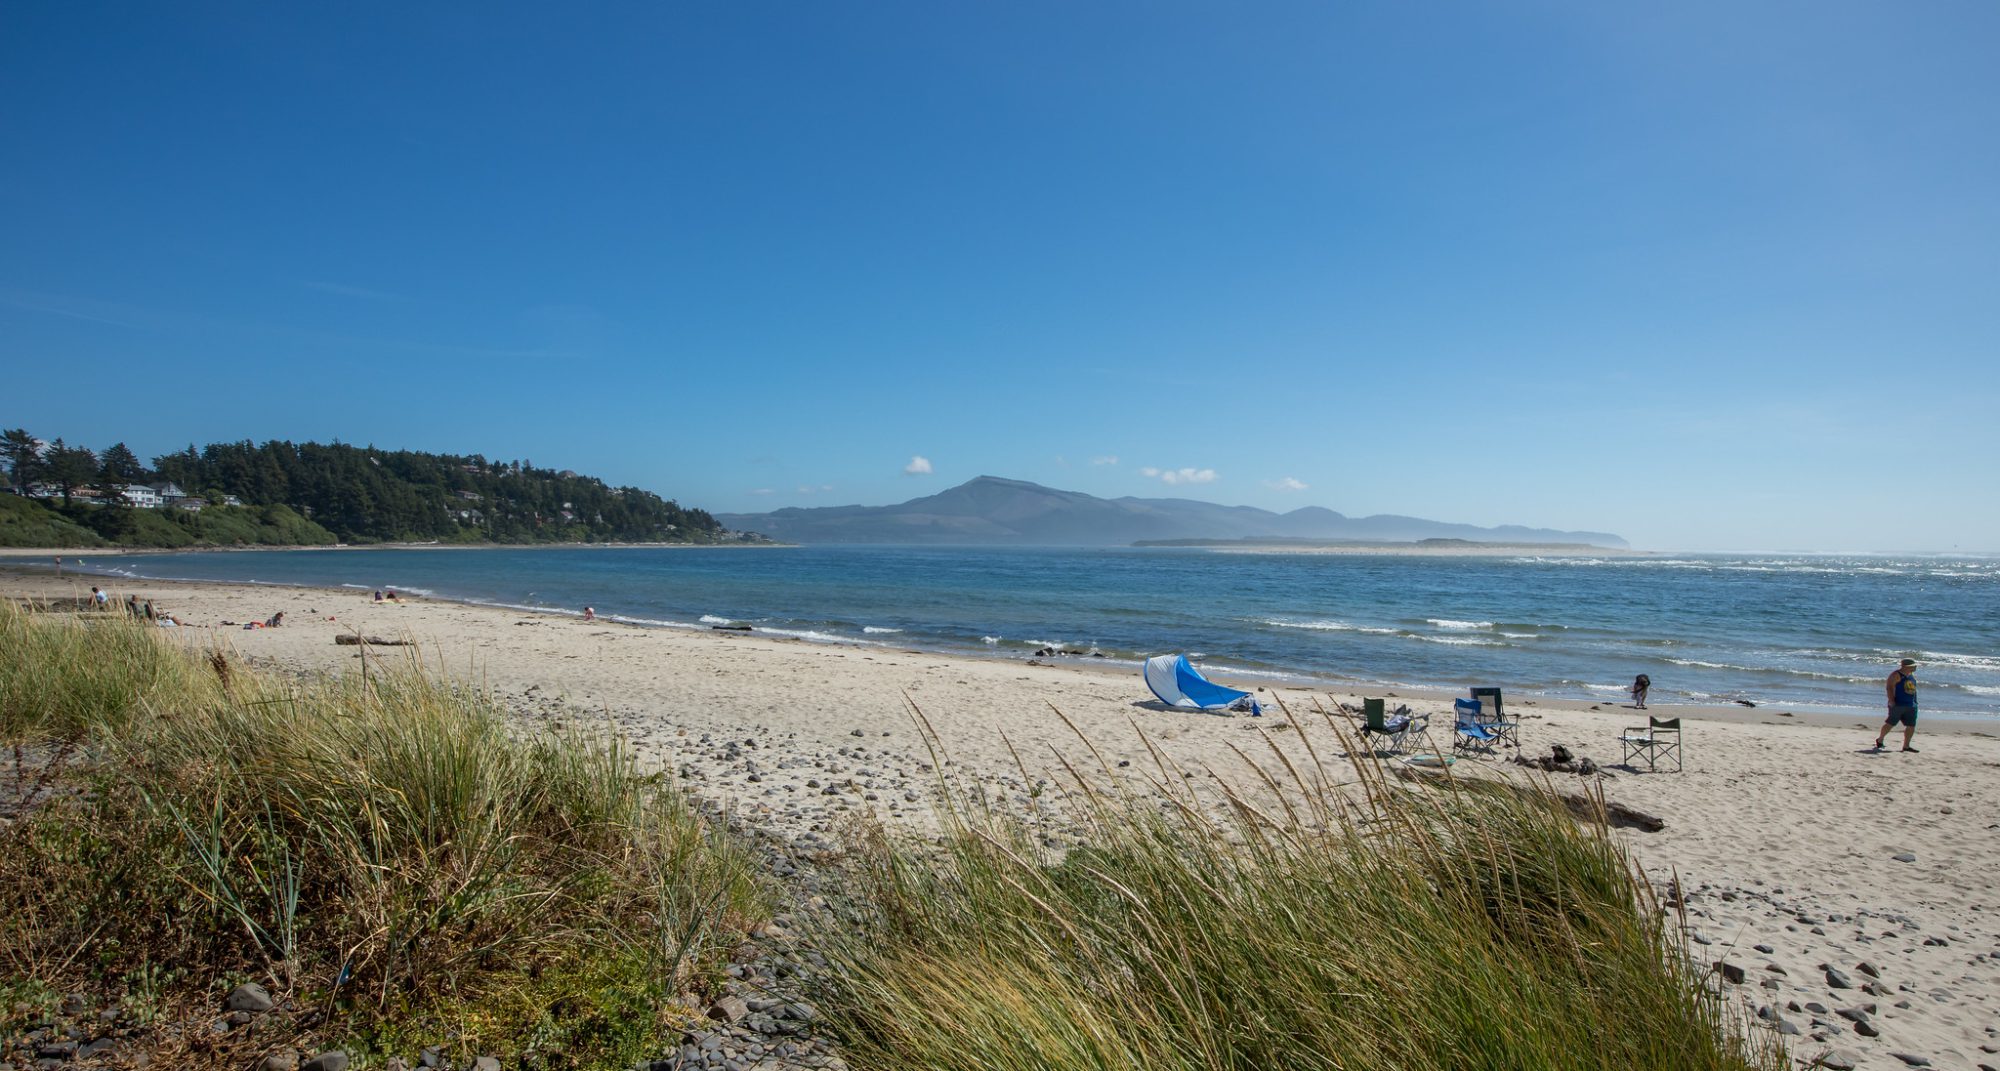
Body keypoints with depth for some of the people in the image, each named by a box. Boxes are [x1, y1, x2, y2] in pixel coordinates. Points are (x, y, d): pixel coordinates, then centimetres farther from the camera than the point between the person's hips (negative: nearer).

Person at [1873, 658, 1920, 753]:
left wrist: (1915, 702, 17)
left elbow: (1914, 689, 22)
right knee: (1891, 723, -3)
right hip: (1898, 704, -8)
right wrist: (1891, 701, -22)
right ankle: (1880, 739, 14)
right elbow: (1890, 687, -15)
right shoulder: (1896, 675, -9)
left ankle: (1906, 746, 9)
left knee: (1911, 726, 3)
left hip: (1911, 706, 8)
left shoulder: (1912, 675, 15)